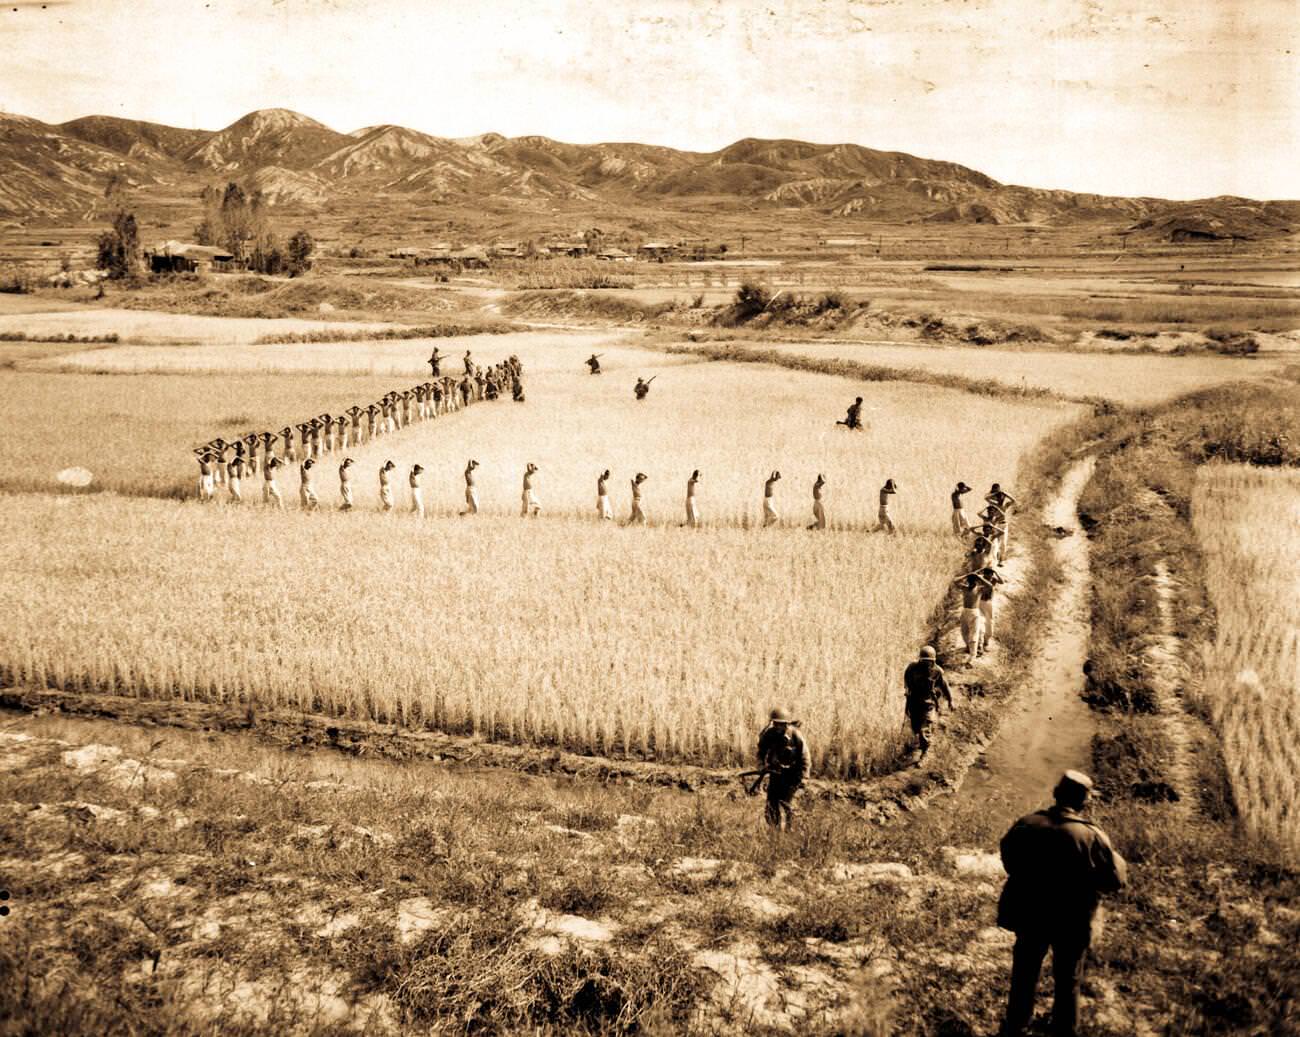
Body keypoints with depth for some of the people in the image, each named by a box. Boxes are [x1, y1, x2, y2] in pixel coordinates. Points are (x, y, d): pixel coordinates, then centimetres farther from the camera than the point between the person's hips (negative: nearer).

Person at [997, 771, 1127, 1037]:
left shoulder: (1026, 825, -14)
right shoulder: (1092, 836, -22)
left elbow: (1008, 858, 3)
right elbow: (1116, 880, -12)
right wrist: (1118, 860, 8)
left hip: (1029, 915, 2)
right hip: (1072, 922, -2)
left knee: (1024, 973, 21)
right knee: (1067, 981, 18)